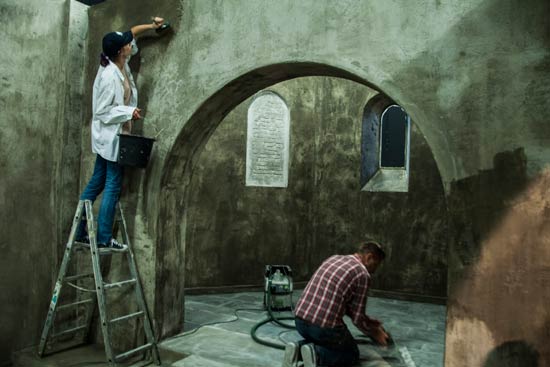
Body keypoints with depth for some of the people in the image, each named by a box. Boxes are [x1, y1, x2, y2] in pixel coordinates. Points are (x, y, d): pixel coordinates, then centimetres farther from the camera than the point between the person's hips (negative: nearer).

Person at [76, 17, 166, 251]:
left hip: (112, 137, 9)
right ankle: (104, 238, 6)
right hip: (111, 137, -9)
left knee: (96, 183, 13)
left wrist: (151, 26, 16)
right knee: (113, 186, -2)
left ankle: (79, 232, 21)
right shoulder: (109, 76, -22)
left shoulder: (120, 64, 4)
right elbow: (102, 112, -20)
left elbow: (130, 33, 21)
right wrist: (129, 111, -18)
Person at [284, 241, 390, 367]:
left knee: (319, 341, 36)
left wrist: (367, 320, 34)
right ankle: (316, 355, -5)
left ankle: (298, 348, 6)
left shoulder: (333, 258, 18)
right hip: (325, 325, -7)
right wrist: (374, 333, 19)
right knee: (352, 354, 20)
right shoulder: (362, 273, -5)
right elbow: (357, 317, -1)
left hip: (300, 320, 7)